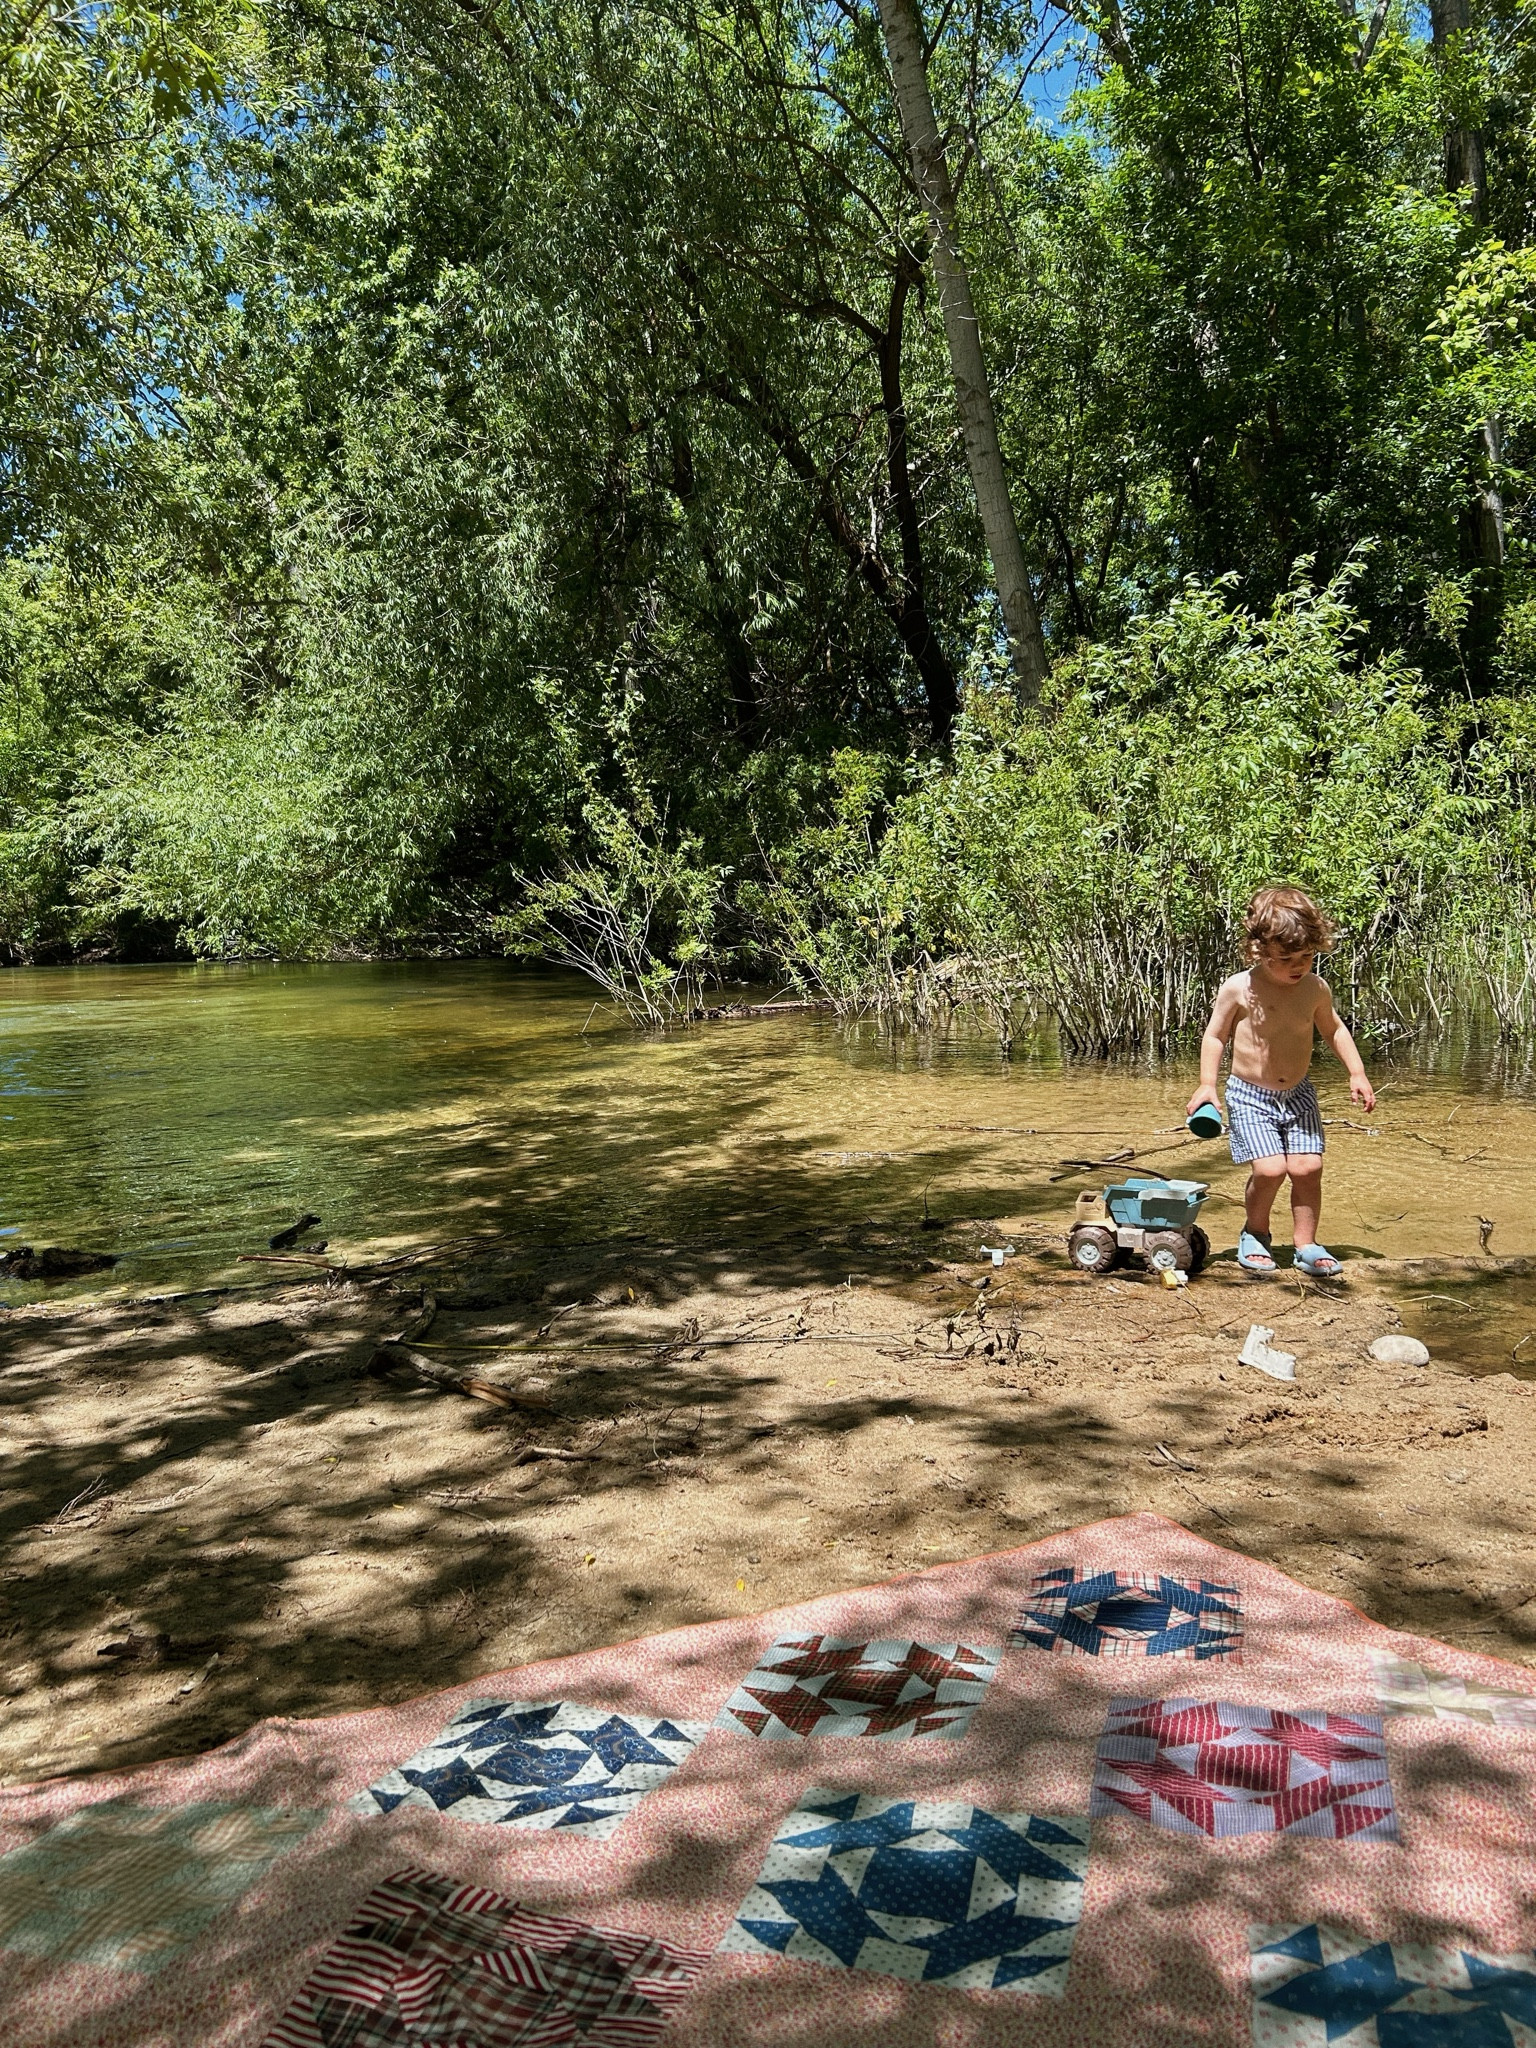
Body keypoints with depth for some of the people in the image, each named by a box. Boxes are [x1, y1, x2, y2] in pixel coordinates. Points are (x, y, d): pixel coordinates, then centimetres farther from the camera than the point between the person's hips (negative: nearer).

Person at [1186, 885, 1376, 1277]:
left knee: (1307, 1167, -7)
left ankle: (1306, 1244, 12)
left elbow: (1334, 1029, 15)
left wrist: (1357, 1073, 11)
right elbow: (1215, 1036, -3)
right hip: (1249, 1096, -3)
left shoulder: (1315, 988, -4)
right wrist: (1207, 1084, -11)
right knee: (1269, 1169, -14)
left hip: (1298, 1094, 3)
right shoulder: (1238, 989, -14)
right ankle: (1255, 1234, 13)